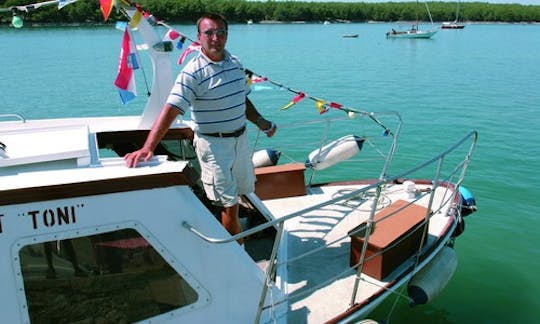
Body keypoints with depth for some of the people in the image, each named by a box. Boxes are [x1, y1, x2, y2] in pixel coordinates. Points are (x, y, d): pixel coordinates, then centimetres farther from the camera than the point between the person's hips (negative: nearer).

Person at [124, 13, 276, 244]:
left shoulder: (235, 63, 4)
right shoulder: (193, 72, -19)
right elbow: (170, 110, -29)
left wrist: (260, 121, 6)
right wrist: (148, 148, -39)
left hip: (240, 138, 7)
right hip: (213, 144, -7)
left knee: (243, 190, 21)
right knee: (228, 203, 1)